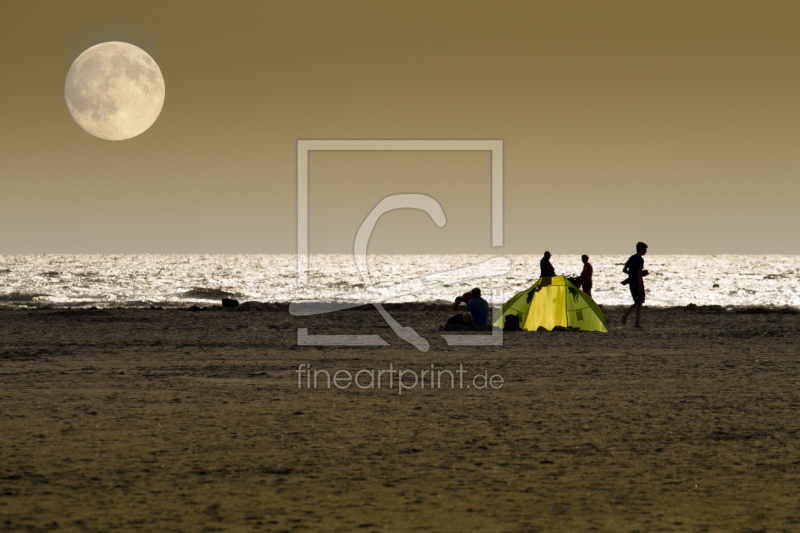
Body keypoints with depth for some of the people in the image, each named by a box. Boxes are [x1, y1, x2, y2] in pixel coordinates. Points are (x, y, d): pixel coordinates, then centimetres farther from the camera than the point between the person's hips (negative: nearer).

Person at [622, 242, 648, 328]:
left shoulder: (631, 258, 12)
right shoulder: (640, 259, -13)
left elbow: (624, 270, 16)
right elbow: (639, 273, -20)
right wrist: (640, 286, -22)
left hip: (631, 282, 8)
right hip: (637, 282, -8)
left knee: (637, 303, 16)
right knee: (639, 303, 0)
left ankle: (625, 315, -3)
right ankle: (637, 323, 0)